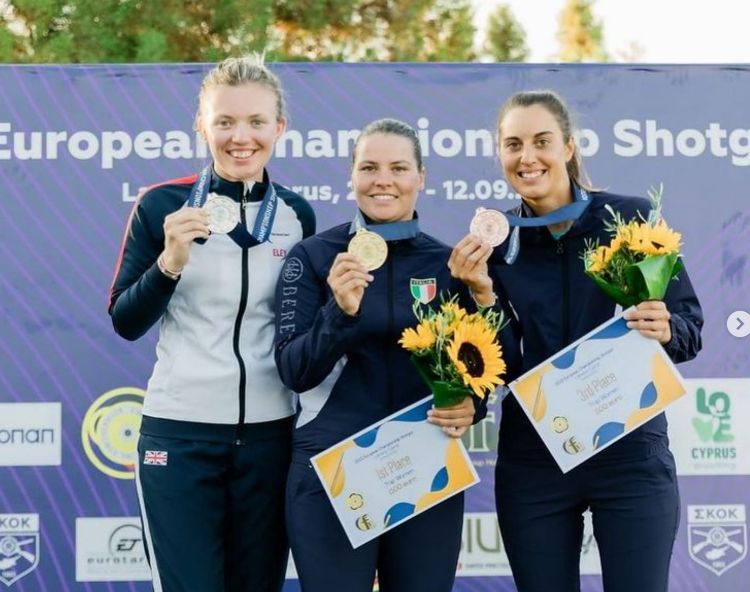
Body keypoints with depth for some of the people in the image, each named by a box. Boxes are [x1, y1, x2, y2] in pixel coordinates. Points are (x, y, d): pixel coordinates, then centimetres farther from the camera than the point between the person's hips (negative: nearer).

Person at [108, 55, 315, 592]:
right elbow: (125, 323, -6)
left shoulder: (297, 214, 4)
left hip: (269, 436, 3)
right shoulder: (164, 204, -4)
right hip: (179, 434, -3)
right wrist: (171, 260, -19)